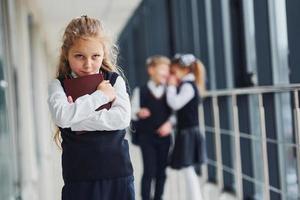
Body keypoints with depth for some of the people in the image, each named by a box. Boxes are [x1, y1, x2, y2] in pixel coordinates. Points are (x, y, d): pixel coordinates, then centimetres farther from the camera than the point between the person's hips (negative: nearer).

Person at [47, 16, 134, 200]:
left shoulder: (115, 81, 5)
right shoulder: (59, 85, 2)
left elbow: (123, 118, -10)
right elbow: (61, 116, -18)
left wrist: (78, 116, -13)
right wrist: (100, 96, -12)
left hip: (118, 174, 1)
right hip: (79, 177, -1)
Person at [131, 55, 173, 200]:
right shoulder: (140, 91, -2)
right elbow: (132, 112, -3)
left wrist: (169, 123, -13)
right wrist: (138, 113, -24)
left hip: (164, 136, 3)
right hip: (146, 136, -3)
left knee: (161, 171, 8)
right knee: (149, 171, -6)